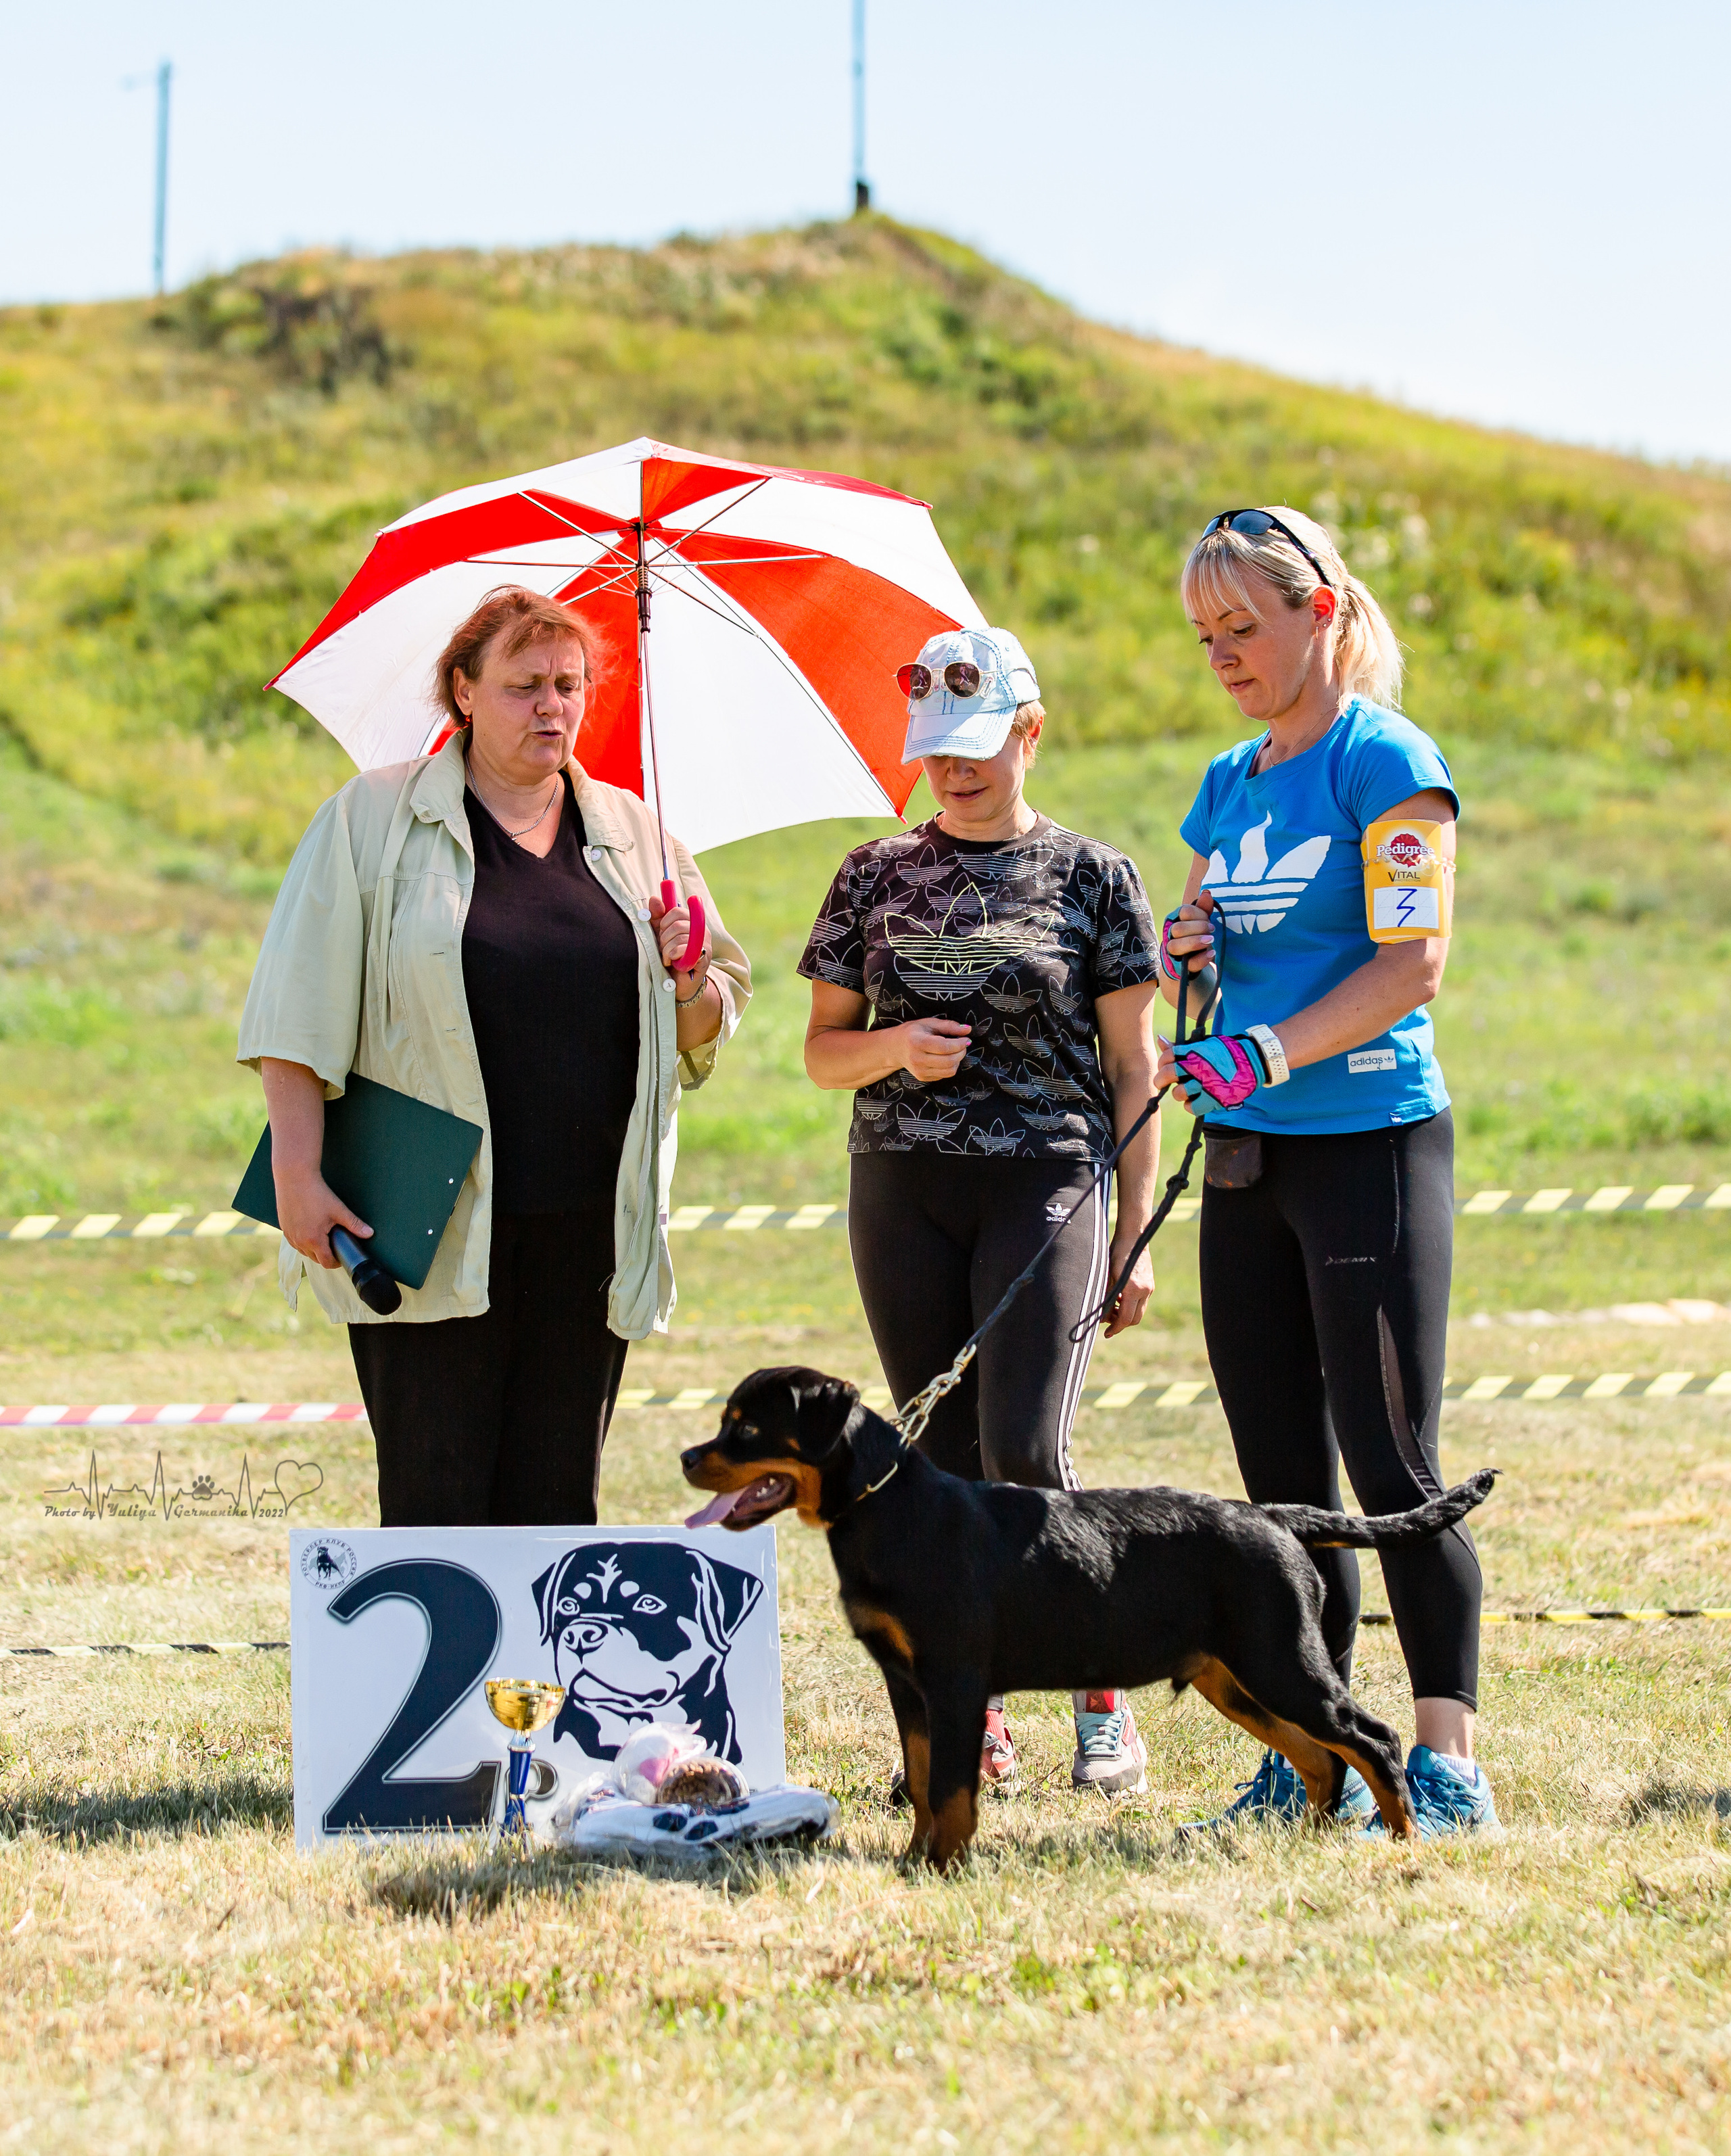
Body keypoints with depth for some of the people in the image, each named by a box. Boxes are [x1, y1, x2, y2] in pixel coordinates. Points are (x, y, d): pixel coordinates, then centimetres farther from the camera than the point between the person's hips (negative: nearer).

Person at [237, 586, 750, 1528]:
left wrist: (690, 982, -4)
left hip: (587, 1232, 4)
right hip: (434, 1229, -3)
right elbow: (300, 1015, -3)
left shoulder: (634, 837, 13)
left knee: (555, 1506, 5)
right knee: (436, 1504, -5)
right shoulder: (373, 822, 2)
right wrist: (299, 1176, -12)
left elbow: (706, 1033, 19)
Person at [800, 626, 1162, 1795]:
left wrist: (1136, 1235, -1)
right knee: (945, 1462, 3)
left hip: (1049, 1182, -3)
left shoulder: (1093, 876, 4)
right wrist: (895, 1048, -9)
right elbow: (823, 1047, 14)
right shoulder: (877, 877, 11)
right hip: (901, 1186, 3)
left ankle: (1108, 1696, 1)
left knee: (1025, 1454, -14)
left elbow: (1132, 1065, 4)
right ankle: (975, 1715, 11)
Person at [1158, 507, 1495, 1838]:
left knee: (1392, 1466, -9)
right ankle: (1311, 1759, 12)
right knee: (1282, 1481, 7)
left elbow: (1412, 965, -16)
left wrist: (1271, 1052, -26)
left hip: (1372, 1143, -7)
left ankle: (1448, 1765, -6)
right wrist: (1182, 961, 0)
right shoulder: (1228, 785, 15)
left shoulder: (1387, 764, -7)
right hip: (1246, 1159, 7)